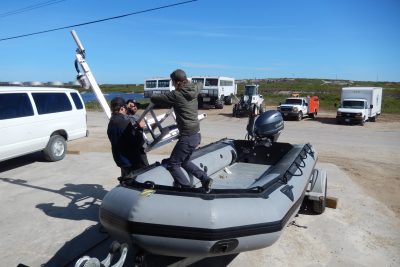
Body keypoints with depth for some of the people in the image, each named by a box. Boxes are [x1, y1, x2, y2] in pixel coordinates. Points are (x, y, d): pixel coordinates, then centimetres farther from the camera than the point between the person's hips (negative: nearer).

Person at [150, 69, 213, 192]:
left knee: (172, 165, 3)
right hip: (196, 134, 8)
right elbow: (199, 86, 30)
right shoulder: (194, 89, 4)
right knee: (184, 161, 25)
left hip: (187, 136, -8)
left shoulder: (175, 95, -15)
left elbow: (153, 99, -9)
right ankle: (205, 179, 20)